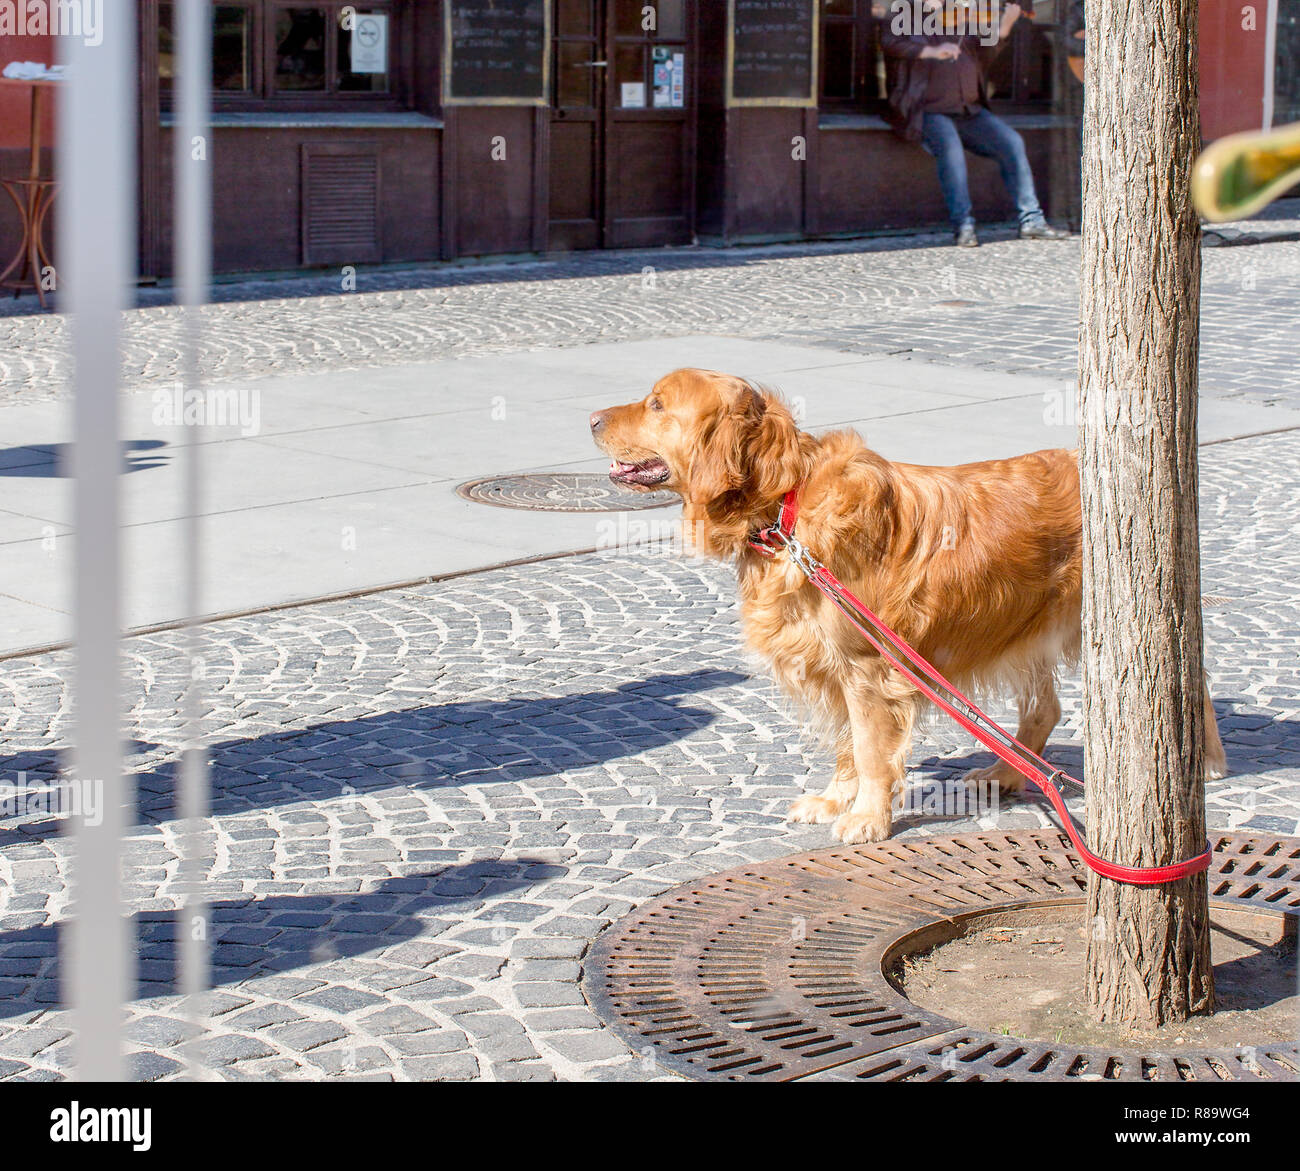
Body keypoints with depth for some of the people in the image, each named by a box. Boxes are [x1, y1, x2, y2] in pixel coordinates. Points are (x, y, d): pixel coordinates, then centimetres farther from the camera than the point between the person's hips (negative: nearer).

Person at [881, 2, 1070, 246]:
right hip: (929, 113, -5)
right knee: (950, 146, -33)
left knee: (1012, 142, -12)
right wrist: (931, 51, -26)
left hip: (970, 111, 5)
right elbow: (889, 43, -13)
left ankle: (1031, 220, -6)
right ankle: (963, 226, -31)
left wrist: (1004, 27, -11)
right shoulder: (900, 22, 8)